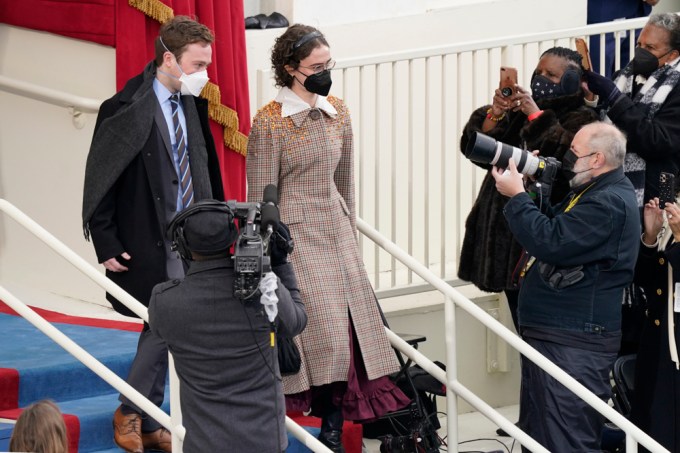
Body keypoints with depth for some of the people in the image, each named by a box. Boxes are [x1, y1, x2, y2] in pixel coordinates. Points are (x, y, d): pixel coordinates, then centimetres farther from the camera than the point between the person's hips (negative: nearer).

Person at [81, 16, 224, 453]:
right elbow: (100, 182, -11)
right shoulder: (126, 109, -14)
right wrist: (107, 246, -13)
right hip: (147, 244, -7)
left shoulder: (193, 105, 7)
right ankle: (131, 414, 11)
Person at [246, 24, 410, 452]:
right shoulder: (270, 122, -11)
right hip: (294, 235, -6)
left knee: (347, 331, 2)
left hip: (335, 232, 6)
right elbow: (262, 199, -8)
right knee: (320, 334, -7)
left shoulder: (338, 113, 6)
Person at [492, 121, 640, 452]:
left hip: (572, 346, -12)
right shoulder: (598, 193, 17)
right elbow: (549, 226, 20)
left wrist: (516, 196, -16)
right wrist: (528, 186, 6)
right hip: (553, 336, 12)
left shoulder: (608, 202, -19)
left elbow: (550, 243, -26)